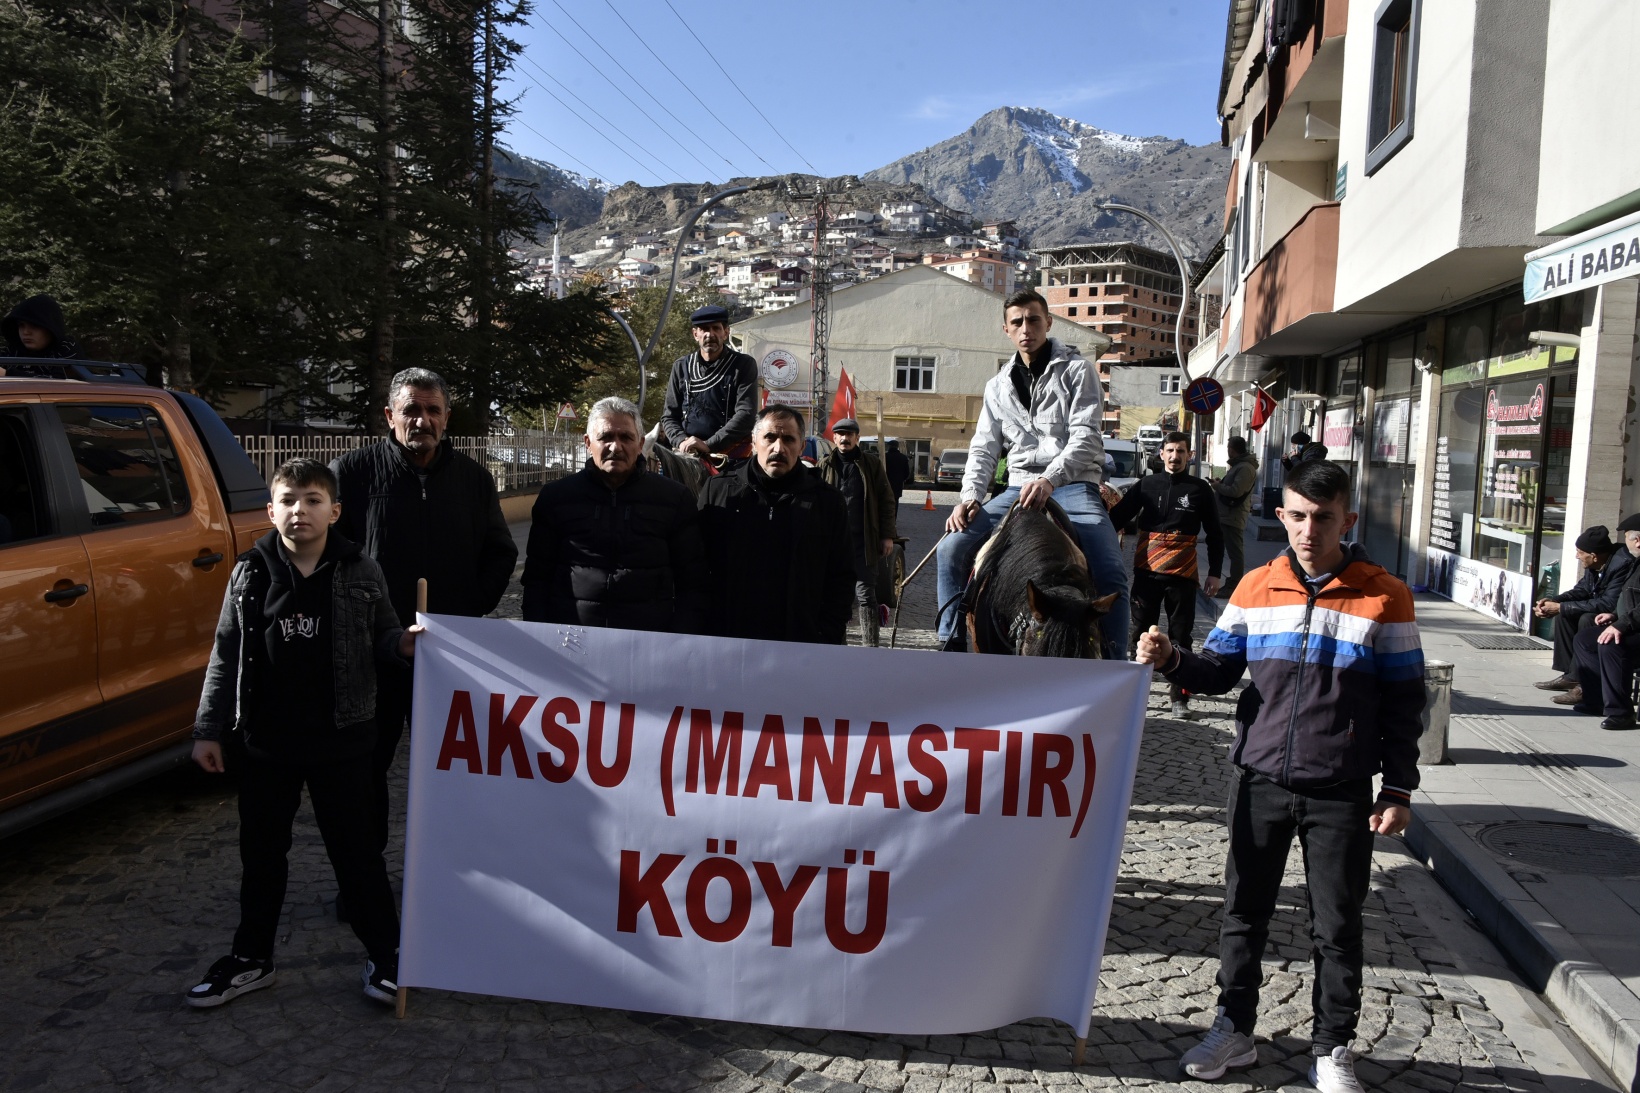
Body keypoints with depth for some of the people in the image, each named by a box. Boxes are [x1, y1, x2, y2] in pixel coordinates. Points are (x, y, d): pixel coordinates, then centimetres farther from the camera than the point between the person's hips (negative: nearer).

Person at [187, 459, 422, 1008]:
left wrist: (404, 646, -21)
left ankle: (384, 953, 21)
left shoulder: (360, 573, -4)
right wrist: (209, 729, 3)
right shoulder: (250, 575, 0)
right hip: (264, 742, 2)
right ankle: (251, 957, 32)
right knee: (262, 853, 15)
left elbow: (384, 644, 3)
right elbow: (225, 657, 4)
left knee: (356, 849, 6)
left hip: (339, 740, -2)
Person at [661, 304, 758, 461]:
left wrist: (709, 445, -17)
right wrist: (681, 441, -9)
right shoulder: (681, 367, 11)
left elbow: (746, 414, -9)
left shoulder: (744, 365, 2)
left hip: (731, 456, -2)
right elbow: (669, 416, 12)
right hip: (687, 455, 3)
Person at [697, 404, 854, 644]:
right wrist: (706, 636, -2)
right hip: (728, 642, 0)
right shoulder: (717, 491, 4)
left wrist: (829, 641, -3)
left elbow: (841, 578, 6)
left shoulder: (828, 502, 5)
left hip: (802, 646, 0)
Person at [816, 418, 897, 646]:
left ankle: (870, 645, 2)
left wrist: (887, 535, -1)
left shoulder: (870, 464, 4)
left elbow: (886, 500, 4)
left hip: (864, 541, -2)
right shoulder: (824, 465, 7)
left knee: (865, 594, -1)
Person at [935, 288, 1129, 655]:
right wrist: (970, 497, -8)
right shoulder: (999, 386, 14)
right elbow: (983, 449, 10)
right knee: (952, 548, -13)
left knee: (1111, 574, -24)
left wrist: (1049, 480, -28)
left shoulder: (1077, 370, 0)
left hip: (1073, 486, -4)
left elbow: (1086, 438, -11)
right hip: (1019, 489, 4)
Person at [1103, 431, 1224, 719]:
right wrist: (1109, 502, -15)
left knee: (1180, 636, 5)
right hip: (1146, 571, 1)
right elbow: (1119, 519, 5)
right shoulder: (1147, 484, 6)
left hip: (1182, 575, -1)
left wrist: (1214, 573, 3)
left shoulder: (1200, 489, 4)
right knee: (1141, 632, 9)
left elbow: (1214, 534, 8)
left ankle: (1179, 697, 12)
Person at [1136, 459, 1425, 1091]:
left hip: (1341, 793, -2)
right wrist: (1172, 660, -16)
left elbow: (1403, 703, -1)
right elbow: (1220, 669, 5)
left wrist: (1398, 789, -3)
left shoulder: (1384, 597, -5)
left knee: (1337, 926, 9)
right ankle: (1234, 1029, 29)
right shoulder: (1256, 587, 2)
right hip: (1260, 781, 3)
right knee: (1244, 911, 13)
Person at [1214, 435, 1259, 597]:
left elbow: (1236, 491, -24)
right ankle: (1232, 583, 23)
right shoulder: (1239, 465, 18)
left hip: (1233, 516, -11)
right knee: (1233, 550, 15)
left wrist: (1217, 486, -10)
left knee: (1235, 552, -7)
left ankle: (1234, 586, -5)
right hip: (1228, 515, 11)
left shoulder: (1245, 468, -16)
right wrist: (1221, 483, 6)